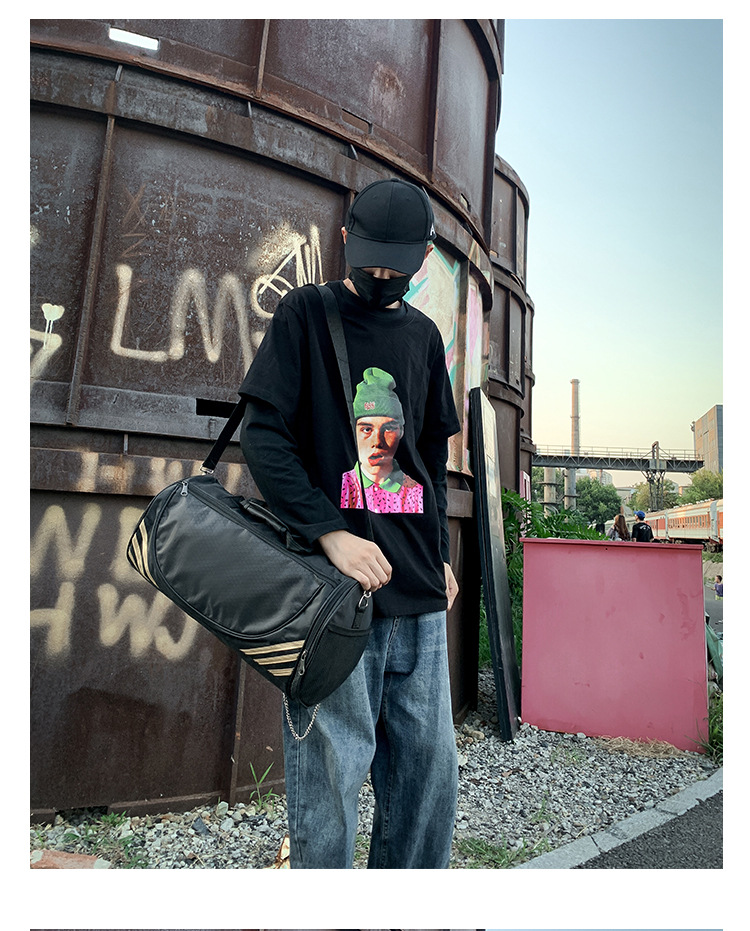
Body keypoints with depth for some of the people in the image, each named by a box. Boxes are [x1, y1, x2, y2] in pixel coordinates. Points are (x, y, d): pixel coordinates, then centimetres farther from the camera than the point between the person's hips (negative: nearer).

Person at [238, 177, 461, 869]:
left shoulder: (424, 335, 18)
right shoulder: (307, 312, 4)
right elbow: (262, 434, -6)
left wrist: (441, 553, 15)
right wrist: (330, 532, -16)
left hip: (418, 590, 5)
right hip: (333, 584, -4)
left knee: (430, 770, 12)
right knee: (331, 774, 0)